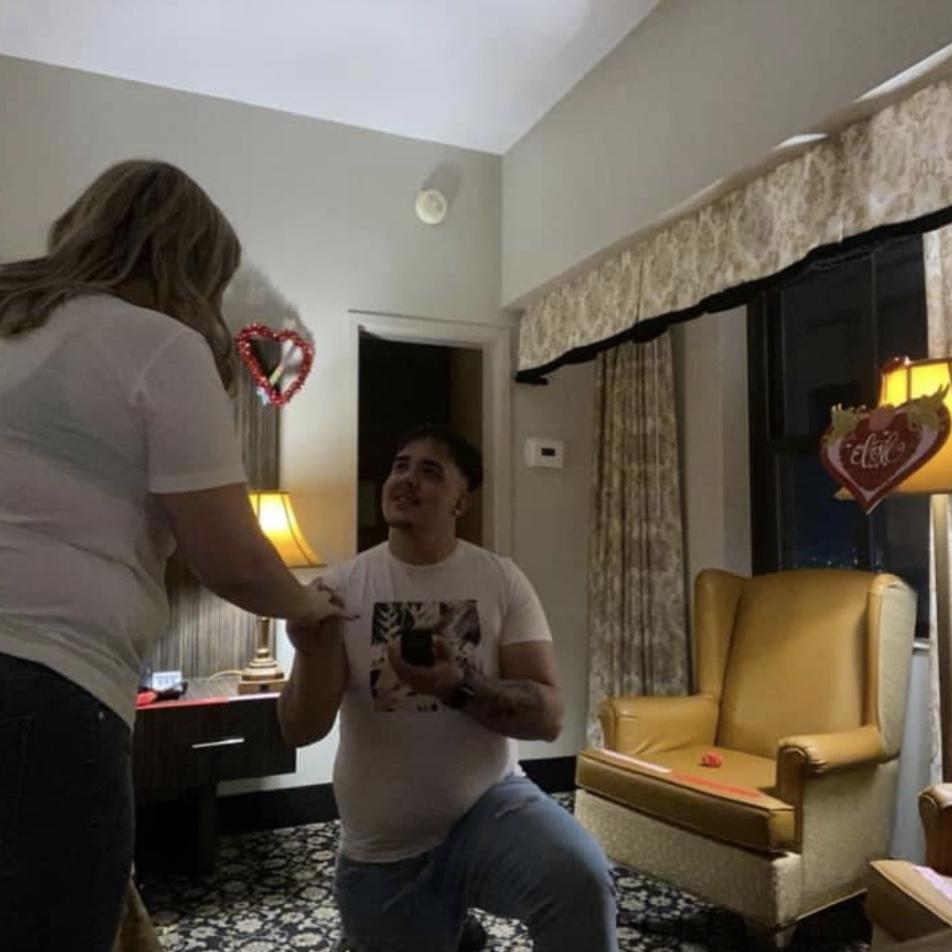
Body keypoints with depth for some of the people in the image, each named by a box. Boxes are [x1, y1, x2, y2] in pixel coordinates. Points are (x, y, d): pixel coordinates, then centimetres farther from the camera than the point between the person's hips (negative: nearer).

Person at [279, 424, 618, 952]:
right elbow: (300, 731, -9)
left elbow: (548, 716, -12)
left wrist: (459, 687, -29)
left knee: (581, 880, -28)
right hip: (379, 852, 2)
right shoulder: (341, 586, -6)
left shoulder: (502, 580, -7)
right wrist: (314, 654, -30)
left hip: (488, 804, -1)